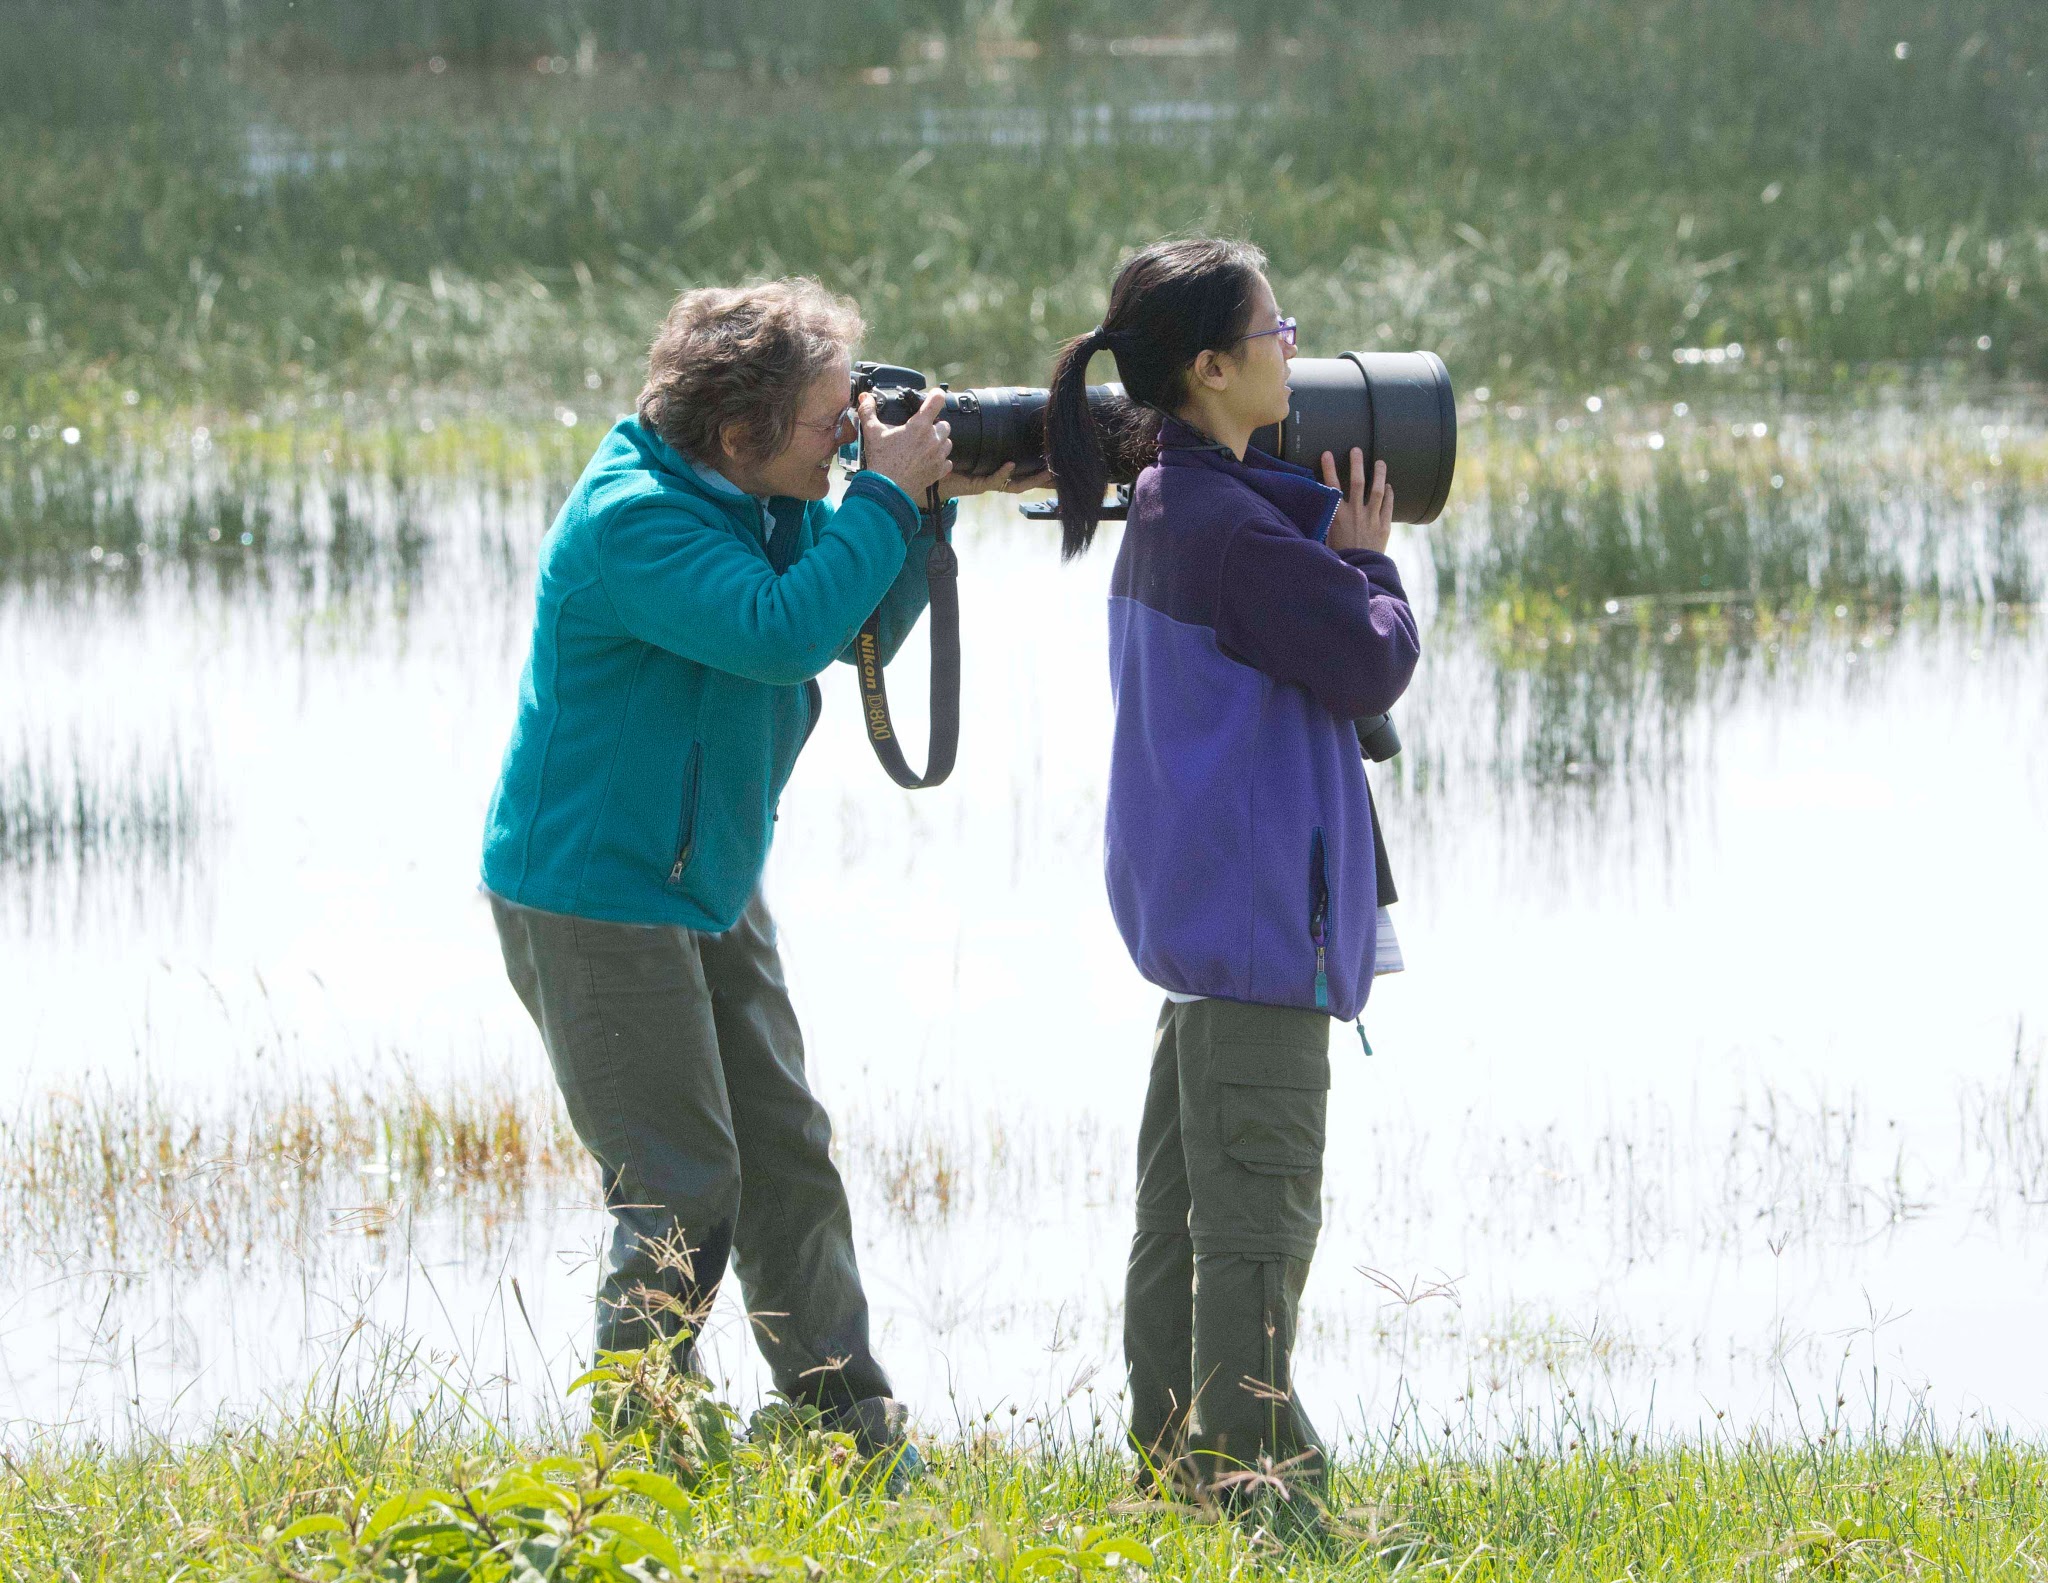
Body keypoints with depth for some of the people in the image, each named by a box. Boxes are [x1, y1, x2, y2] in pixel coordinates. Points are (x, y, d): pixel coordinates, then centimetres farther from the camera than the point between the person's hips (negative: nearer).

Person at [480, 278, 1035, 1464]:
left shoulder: (762, 503, 4)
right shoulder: (632, 520, -24)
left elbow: (861, 631, 12)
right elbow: (785, 632, -35)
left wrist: (932, 504, -3)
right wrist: (887, 495, -26)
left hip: (710, 880, 9)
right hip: (595, 896, -9)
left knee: (789, 1160, 11)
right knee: (682, 1188, -9)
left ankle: (852, 1428, 17)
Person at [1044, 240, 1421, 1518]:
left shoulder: (1162, 505, 11)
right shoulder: (1234, 525, -19)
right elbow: (1373, 665, -16)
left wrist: (1335, 539, 5)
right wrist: (1367, 560, 1)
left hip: (1189, 905, 10)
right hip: (1258, 905, -10)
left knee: (1187, 1191, 15)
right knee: (1259, 1203, -7)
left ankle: (1176, 1453, 21)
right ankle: (1252, 1470, -7)